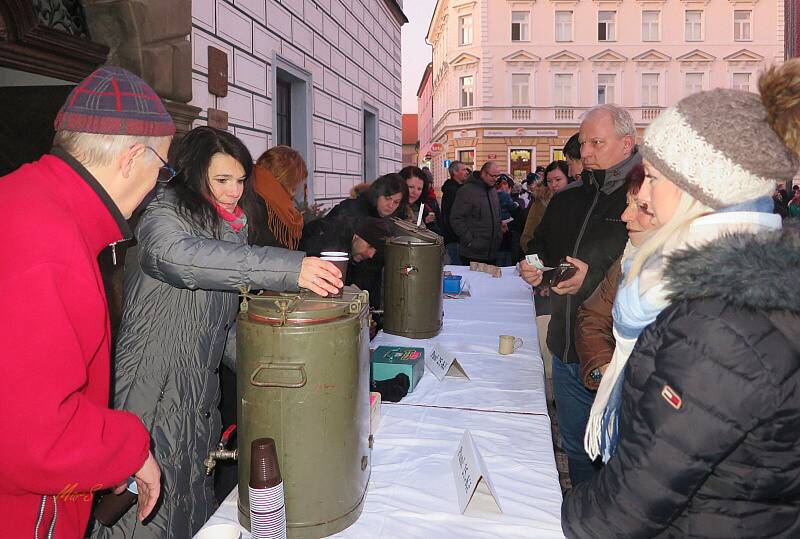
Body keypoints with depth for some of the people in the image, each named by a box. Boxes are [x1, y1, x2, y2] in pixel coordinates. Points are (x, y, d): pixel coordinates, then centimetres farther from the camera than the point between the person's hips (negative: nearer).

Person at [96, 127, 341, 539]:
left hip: (199, 400, 8)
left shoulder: (231, 229, 15)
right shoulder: (166, 210, -9)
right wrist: (288, 268, -43)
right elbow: (174, 253, -36)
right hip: (151, 396, -7)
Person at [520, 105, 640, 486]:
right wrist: (534, 264, 5)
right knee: (577, 451, 23)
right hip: (566, 352, 8)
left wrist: (594, 278, -25)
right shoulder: (567, 200, 11)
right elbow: (540, 242, 27)